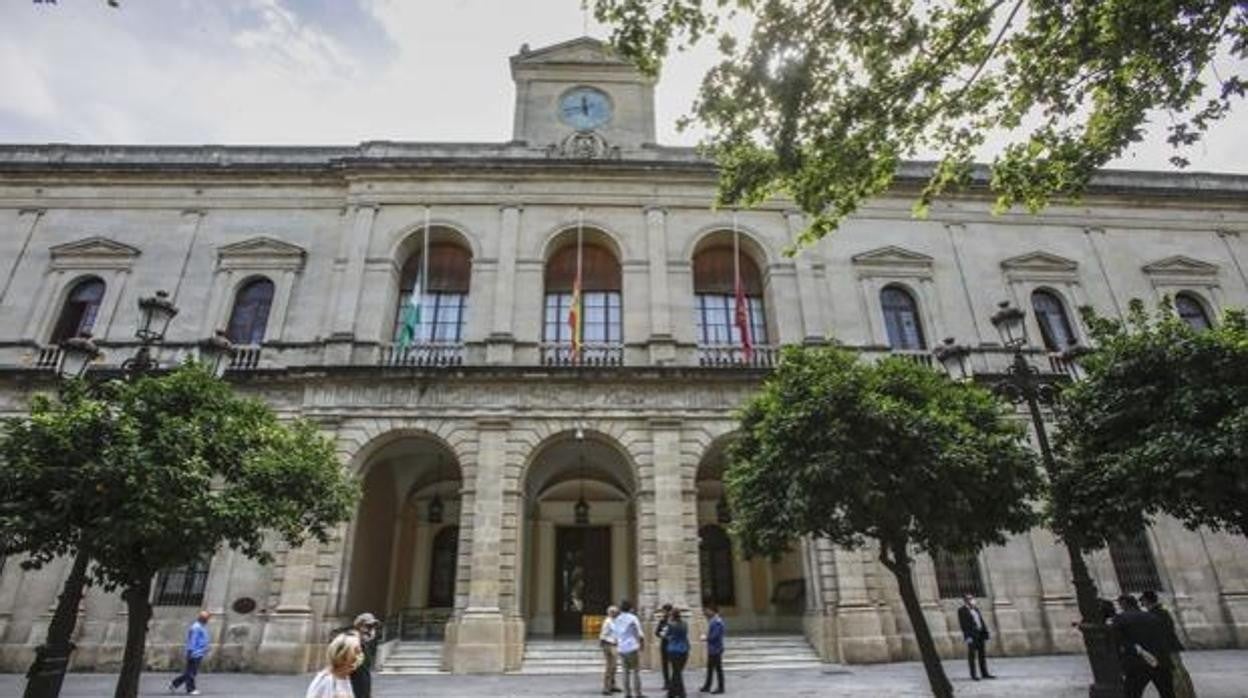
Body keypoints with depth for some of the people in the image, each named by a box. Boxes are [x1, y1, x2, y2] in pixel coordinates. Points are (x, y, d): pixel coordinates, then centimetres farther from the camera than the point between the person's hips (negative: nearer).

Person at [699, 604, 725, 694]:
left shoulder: (717, 621, -22)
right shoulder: (712, 620, 10)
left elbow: (715, 636, -25)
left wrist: (706, 638, -11)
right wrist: (706, 636, 2)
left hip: (716, 649, -10)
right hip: (711, 649, 10)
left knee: (718, 668, 2)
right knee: (710, 668, 18)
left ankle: (720, 688, 13)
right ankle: (707, 686, 28)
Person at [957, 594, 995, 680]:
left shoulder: (976, 609, 15)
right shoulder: (961, 610, -6)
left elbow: (982, 621, 15)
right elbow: (963, 624, -12)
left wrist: (986, 632, 6)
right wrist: (967, 636, -18)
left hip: (980, 634, 7)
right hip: (971, 634, -7)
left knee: (982, 654, 9)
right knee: (972, 655, -2)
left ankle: (984, 673, 16)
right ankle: (973, 675, 2)